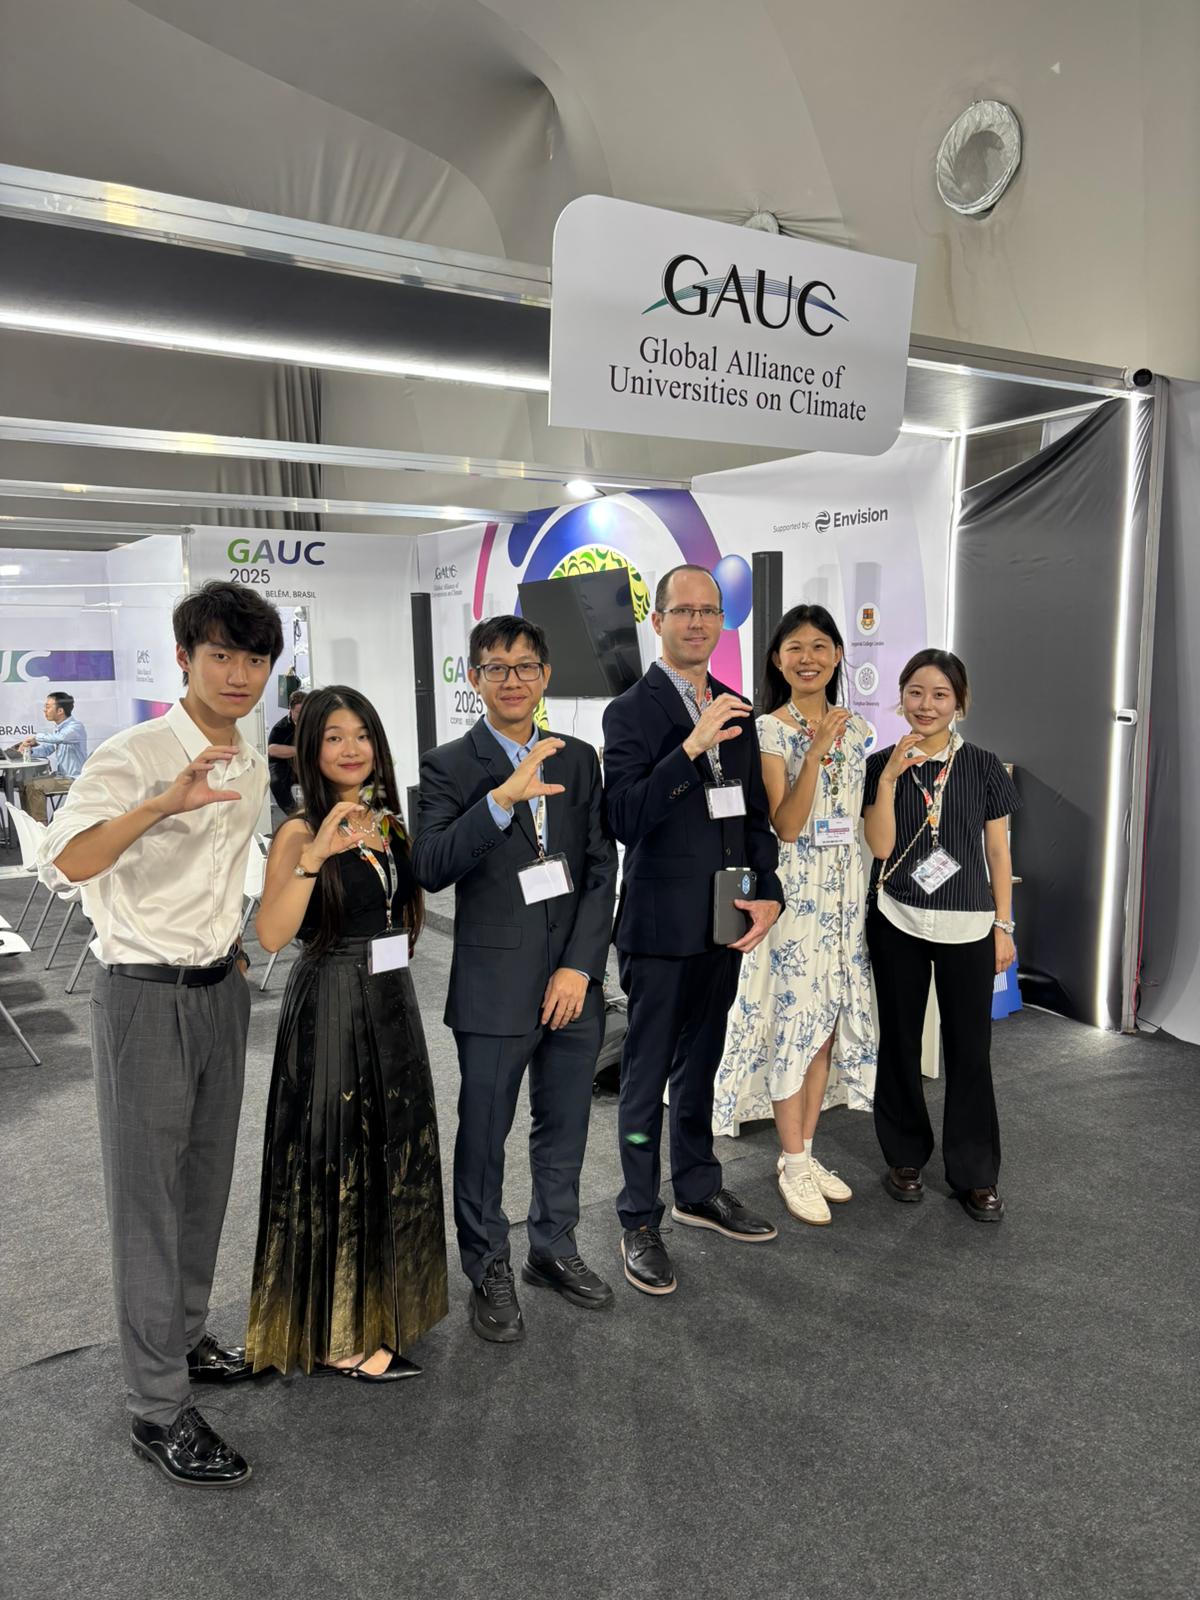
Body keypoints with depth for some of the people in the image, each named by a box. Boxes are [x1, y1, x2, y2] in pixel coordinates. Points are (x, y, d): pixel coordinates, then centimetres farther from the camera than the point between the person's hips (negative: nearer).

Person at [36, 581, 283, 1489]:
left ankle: (186, 1339, 38)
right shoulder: (135, 756, -17)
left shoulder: (252, 767, 7)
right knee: (149, 1198, 3)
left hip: (221, 990, 7)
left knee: (206, 1183, 18)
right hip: (145, 997, -7)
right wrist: (162, 803, -44)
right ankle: (159, 1409, 16)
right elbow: (63, 864, -32)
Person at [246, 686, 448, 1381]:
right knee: (336, 1161, 4)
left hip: (393, 1000, 7)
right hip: (330, 1007, -7)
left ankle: (382, 1296, 39)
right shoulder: (300, 833, -11)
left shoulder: (391, 822, 7)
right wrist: (316, 855, -33)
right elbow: (271, 934, -25)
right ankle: (338, 1335, 21)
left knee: (394, 1152, 18)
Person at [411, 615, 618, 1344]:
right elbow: (431, 869, -18)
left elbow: (602, 870, 4)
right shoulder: (449, 766, -5)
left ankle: (554, 1249, 38)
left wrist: (580, 967, -5)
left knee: (564, 1129, 17)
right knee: (485, 1138, 9)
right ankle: (489, 1270, 30)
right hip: (495, 989, -3)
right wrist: (503, 798, -30)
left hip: (573, 981, 4)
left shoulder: (578, 759, 7)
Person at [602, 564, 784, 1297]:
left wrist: (768, 893, -1)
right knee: (647, 1077, 6)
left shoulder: (737, 711, 9)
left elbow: (756, 812, 12)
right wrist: (691, 747, -30)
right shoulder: (631, 710, -11)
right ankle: (640, 1221, 22)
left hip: (725, 922, 6)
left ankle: (698, 1190, 39)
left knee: (701, 1066, 21)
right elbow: (627, 818, -22)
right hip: (662, 927, -6)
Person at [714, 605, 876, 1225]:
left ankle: (805, 1152, 26)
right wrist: (815, 754, -25)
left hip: (844, 889, 6)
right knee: (793, 1019, 0)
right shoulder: (768, 730, -9)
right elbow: (785, 827, -17)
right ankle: (793, 1166, 16)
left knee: (828, 1020, 11)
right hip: (793, 889, -6)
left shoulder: (854, 727, 8)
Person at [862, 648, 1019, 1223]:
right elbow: (880, 846, -10)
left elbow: (998, 852, 4)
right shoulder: (882, 764, -1)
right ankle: (905, 1157, 28)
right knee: (899, 1041, 10)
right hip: (897, 923, 0)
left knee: (970, 1049, 3)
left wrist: (1003, 926, 2)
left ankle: (975, 1174, 19)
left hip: (968, 926, 0)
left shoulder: (983, 767, 0)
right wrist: (890, 777, -18)